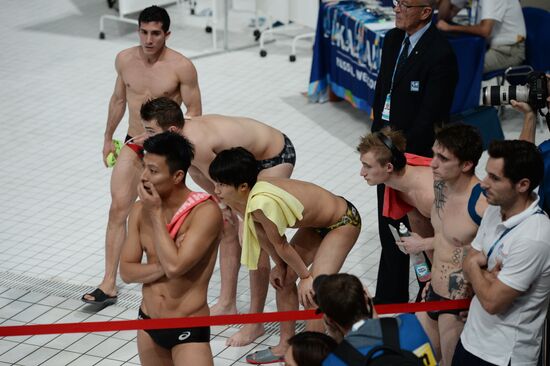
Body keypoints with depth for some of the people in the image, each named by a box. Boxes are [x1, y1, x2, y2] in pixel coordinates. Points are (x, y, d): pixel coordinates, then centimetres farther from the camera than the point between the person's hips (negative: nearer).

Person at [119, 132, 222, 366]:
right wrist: (165, 267, -18)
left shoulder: (205, 211, -20)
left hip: (188, 329, -6)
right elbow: (126, 271, -1)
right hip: (147, 323, 6)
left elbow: (175, 265, -28)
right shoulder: (140, 210, -1)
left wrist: (156, 214, -20)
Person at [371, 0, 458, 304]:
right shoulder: (393, 39, 6)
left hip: (415, 154, -8)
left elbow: (429, 117, -20)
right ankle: (388, 301, 29)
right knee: (389, 231, 17)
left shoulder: (440, 54, -20)